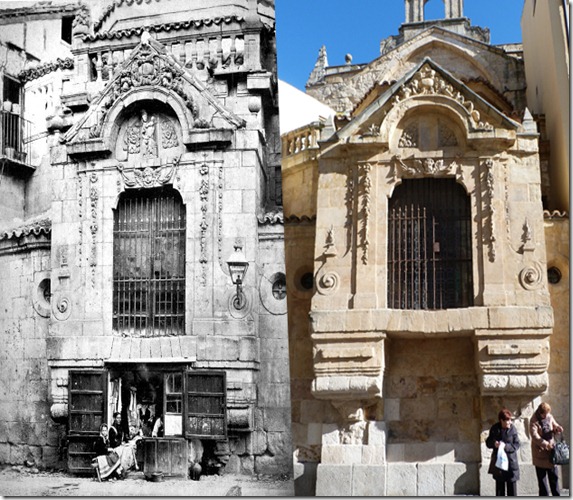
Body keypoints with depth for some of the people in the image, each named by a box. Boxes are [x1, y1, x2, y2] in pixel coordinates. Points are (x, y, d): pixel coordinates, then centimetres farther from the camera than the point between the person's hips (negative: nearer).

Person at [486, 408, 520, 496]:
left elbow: (516, 445, -8)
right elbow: (488, 442, 4)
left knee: (512, 488, 1)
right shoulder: (494, 428, -2)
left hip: (511, 461, -2)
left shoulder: (513, 429, -8)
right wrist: (494, 443, -17)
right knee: (499, 487, 11)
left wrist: (505, 446, -23)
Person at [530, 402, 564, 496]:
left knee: (554, 476, 11)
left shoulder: (550, 417, 3)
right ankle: (544, 495, 14)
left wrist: (557, 428, -11)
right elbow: (534, 436, -22)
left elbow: (555, 426, 15)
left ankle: (556, 495, 21)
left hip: (551, 450, 4)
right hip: (540, 452, -4)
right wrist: (546, 444, -32)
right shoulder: (534, 421, -12)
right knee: (542, 477, 5)